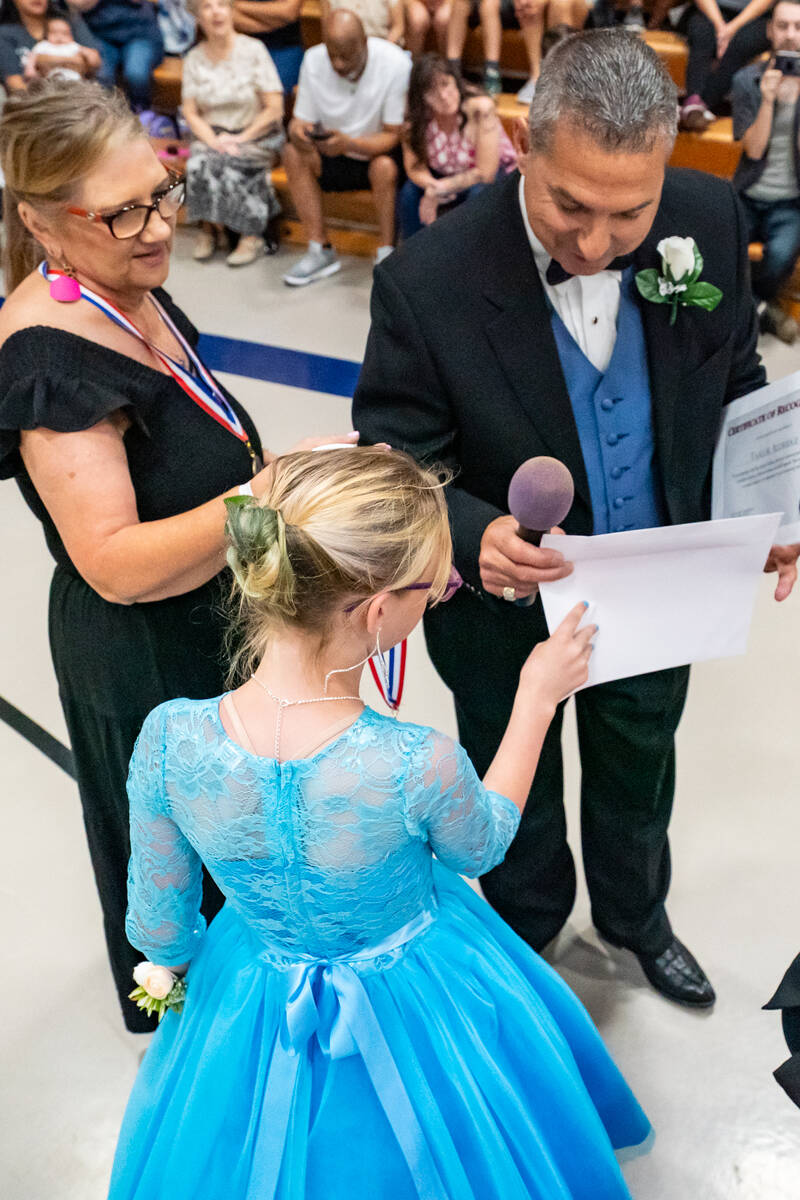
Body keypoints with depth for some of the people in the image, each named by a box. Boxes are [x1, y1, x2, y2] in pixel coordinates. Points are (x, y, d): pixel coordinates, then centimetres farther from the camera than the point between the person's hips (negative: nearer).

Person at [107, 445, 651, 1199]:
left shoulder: (169, 739, -30)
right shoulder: (419, 767, -38)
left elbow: (158, 930, -12)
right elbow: (481, 847, -11)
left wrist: (198, 960, 12)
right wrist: (537, 698, -4)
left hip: (253, 1010, 3)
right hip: (413, 1010, -2)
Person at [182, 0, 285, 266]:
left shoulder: (253, 50, -4)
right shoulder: (194, 59, 6)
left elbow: (274, 109, -8)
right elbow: (190, 112, 3)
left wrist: (240, 139, -15)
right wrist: (213, 141, -16)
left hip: (257, 135, -3)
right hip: (211, 133, 3)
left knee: (227, 166, -32)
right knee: (198, 165, -29)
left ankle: (252, 233, -15)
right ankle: (209, 227, -7)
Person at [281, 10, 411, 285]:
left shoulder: (395, 64, -23)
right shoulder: (313, 60, -12)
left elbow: (393, 136, -23)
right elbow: (301, 120, -8)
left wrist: (348, 143, -41)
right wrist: (298, 133, -35)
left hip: (381, 151, -4)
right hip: (337, 158, 4)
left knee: (384, 167, -37)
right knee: (293, 154, -22)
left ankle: (386, 253, -19)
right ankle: (320, 250, -17)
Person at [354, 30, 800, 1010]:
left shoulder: (711, 220, -17)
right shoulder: (428, 282, -30)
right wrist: (475, 534, -42)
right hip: (505, 601, -3)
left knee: (638, 771, 29)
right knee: (518, 793, 24)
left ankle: (635, 915, 62)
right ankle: (527, 937, 57)